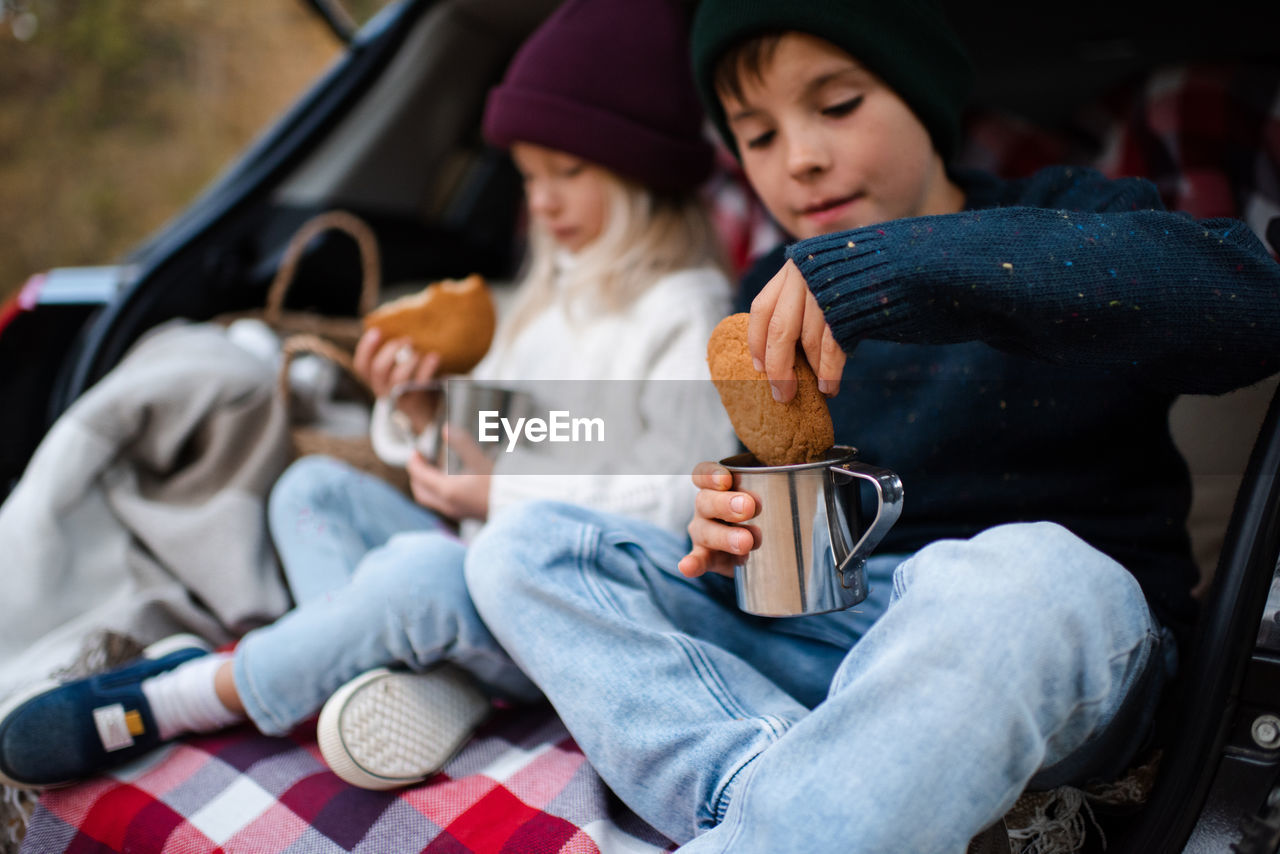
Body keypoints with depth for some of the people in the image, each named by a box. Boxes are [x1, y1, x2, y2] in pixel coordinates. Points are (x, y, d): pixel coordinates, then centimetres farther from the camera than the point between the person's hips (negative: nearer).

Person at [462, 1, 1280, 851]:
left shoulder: (1064, 227, 0)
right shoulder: (769, 311, 14)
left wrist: (899, 270, -29)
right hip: (820, 636, 5)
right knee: (523, 546, -9)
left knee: (1018, 576, -41)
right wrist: (726, 525, -7)